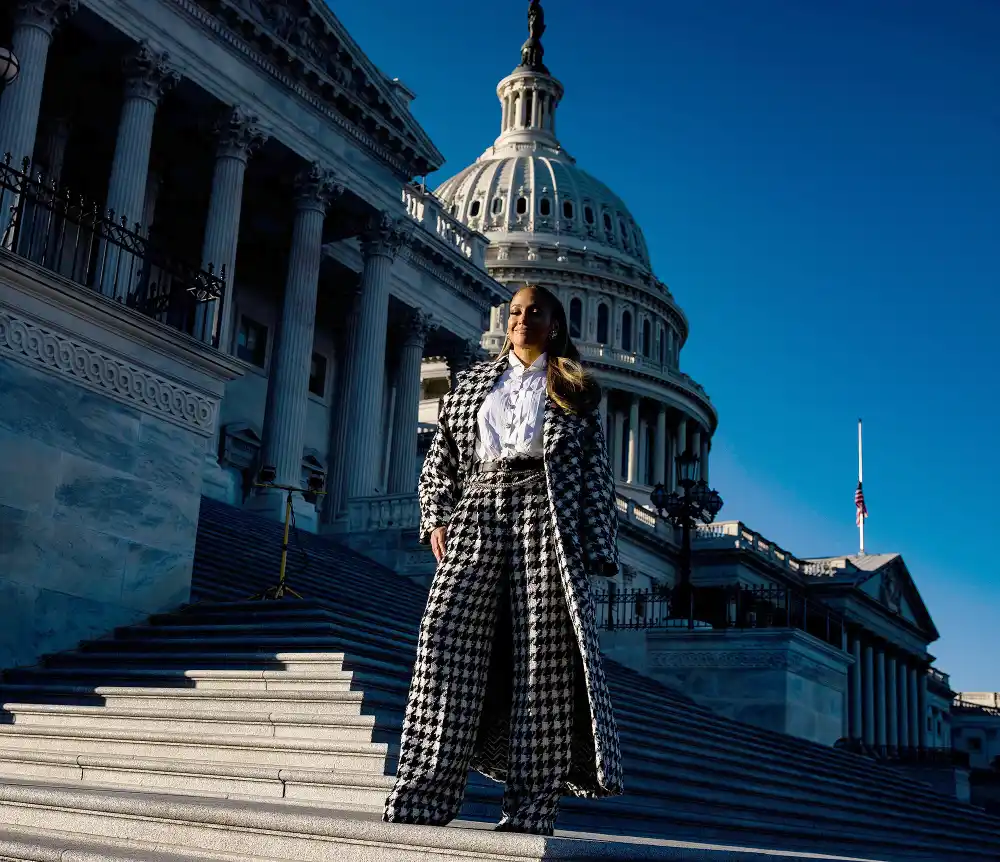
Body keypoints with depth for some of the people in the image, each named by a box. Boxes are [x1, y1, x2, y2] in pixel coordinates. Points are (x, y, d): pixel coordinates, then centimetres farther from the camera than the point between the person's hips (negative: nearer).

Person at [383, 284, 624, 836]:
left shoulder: (575, 392, 15)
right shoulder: (472, 382, 23)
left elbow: (596, 474, 7)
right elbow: (440, 458, 19)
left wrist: (596, 549, -4)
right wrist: (436, 518, 3)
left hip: (543, 517, -2)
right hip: (476, 516, 2)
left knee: (541, 655, -8)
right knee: (448, 638, -12)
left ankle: (531, 806, -6)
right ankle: (426, 793, -11)